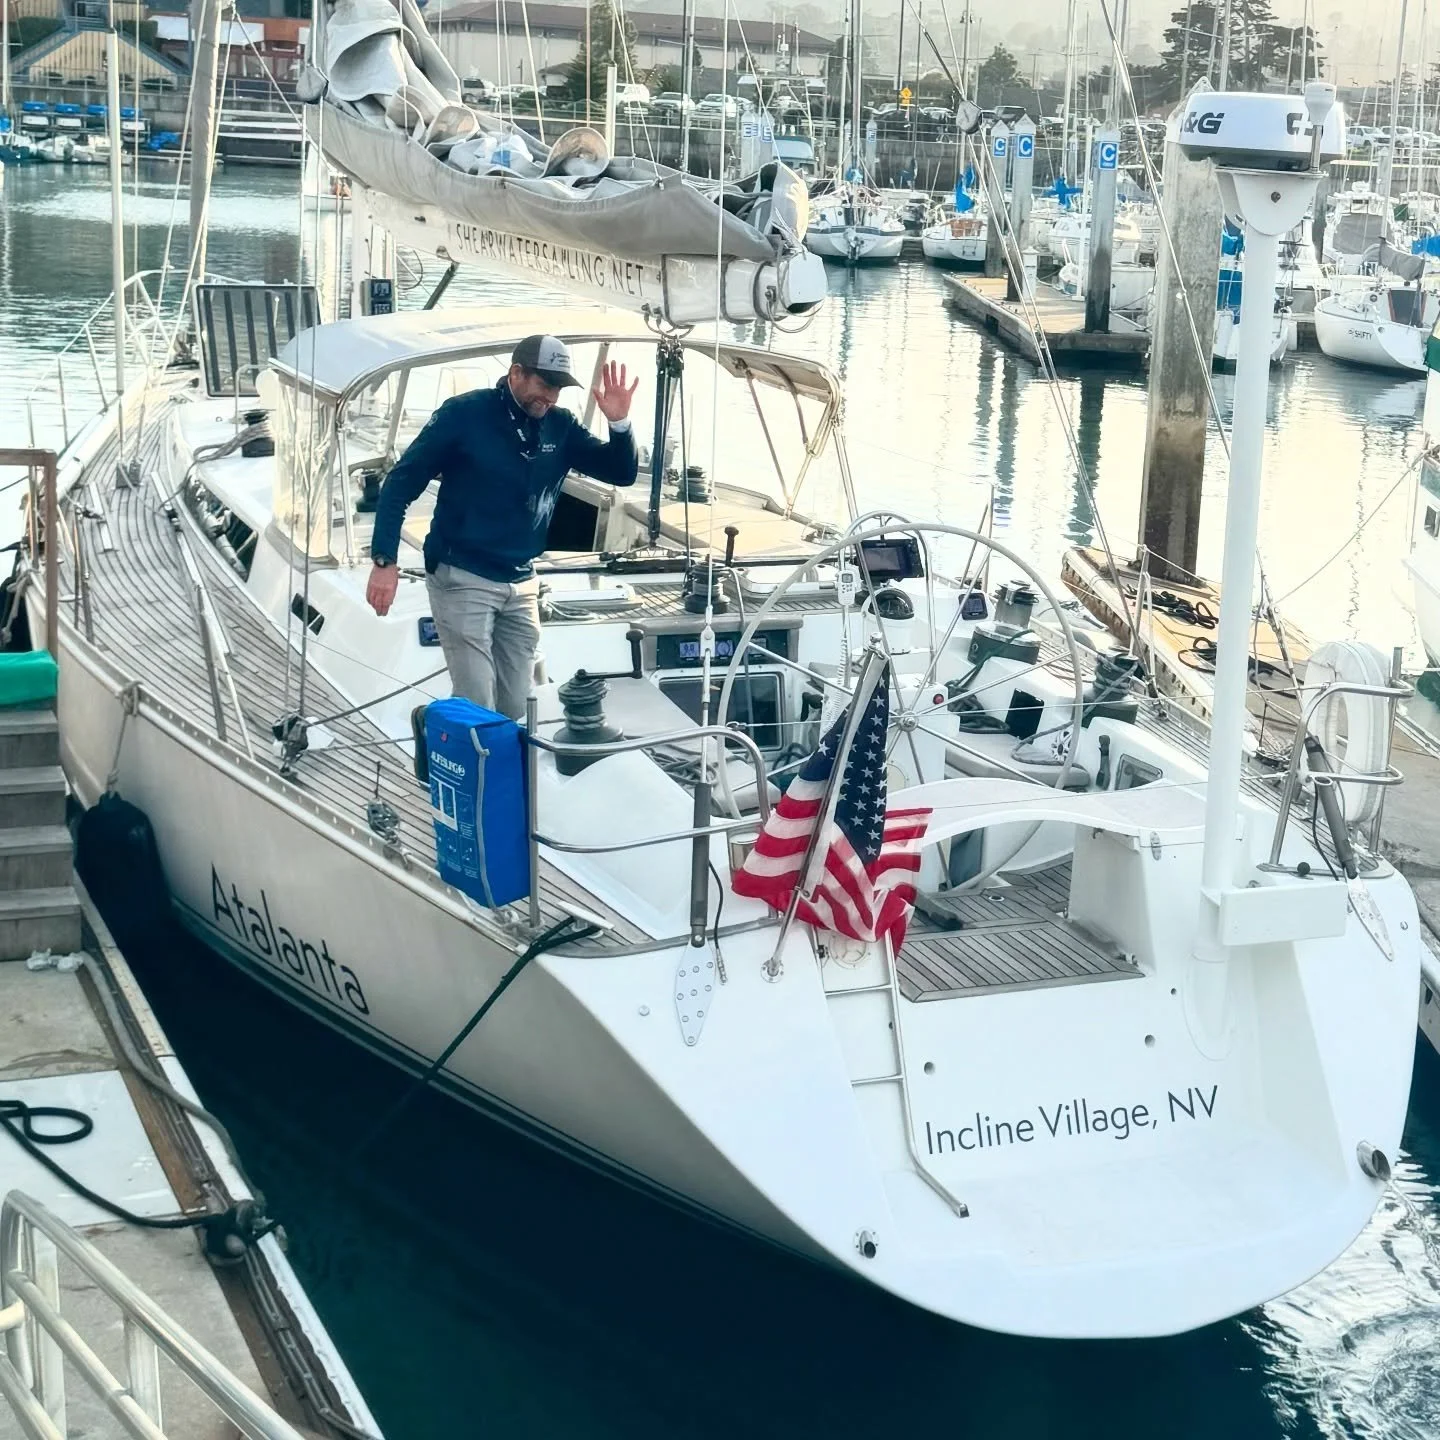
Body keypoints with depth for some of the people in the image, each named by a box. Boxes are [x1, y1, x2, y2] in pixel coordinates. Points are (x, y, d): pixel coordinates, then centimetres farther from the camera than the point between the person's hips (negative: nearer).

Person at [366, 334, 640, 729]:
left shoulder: (560, 426, 3)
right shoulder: (464, 414, -10)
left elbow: (622, 473, 5)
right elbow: (401, 482, -7)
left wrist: (619, 422, -15)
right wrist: (384, 561, -14)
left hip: (522, 585, 5)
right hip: (461, 578, -5)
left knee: (516, 709, 9)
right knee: (478, 708, -9)